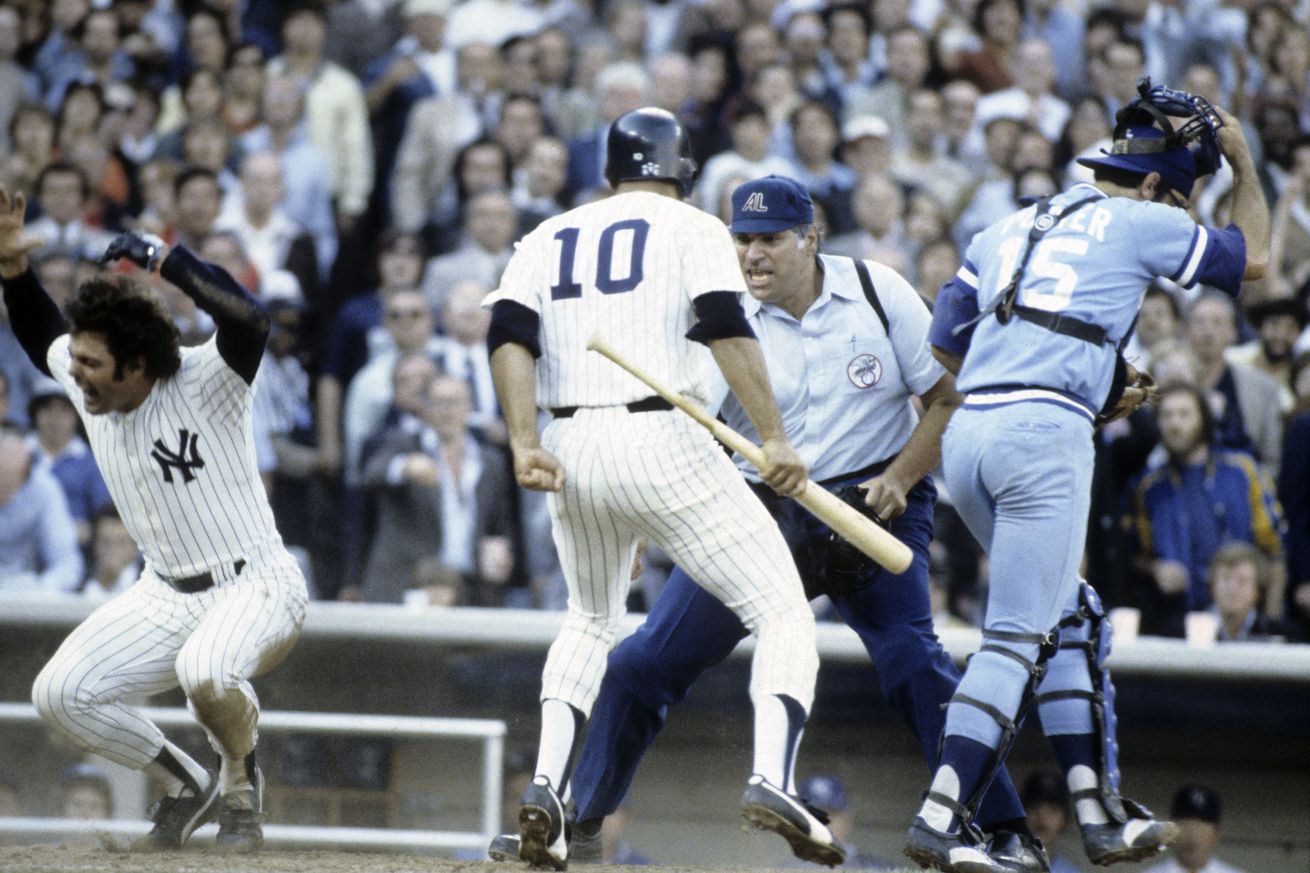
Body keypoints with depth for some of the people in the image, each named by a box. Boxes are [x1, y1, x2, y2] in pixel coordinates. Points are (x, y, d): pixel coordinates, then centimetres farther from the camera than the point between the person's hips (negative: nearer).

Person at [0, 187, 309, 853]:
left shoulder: (203, 385, -20)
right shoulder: (84, 383, -1)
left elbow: (248, 318, -41)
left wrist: (162, 259, -34)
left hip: (255, 586, -7)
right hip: (165, 596, 7)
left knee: (204, 671, -38)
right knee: (57, 694, -8)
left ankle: (240, 780, -4)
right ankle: (188, 785, 13)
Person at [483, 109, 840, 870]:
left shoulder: (549, 238, 18)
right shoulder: (692, 228, 6)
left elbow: (511, 336, 2)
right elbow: (726, 327, -11)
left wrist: (524, 445, -6)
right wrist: (776, 439, -15)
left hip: (572, 453, 5)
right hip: (662, 442, -5)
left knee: (592, 620, 27)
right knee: (782, 610, 0)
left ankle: (547, 787, 9)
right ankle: (772, 778, -22)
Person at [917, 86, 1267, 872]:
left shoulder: (1008, 230, 24)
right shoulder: (1135, 223, 6)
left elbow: (946, 343, 23)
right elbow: (1252, 259, 18)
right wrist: (1243, 162, 32)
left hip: (966, 438, 7)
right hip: (1044, 435, -7)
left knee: (1070, 620, 17)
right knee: (1018, 637, -8)